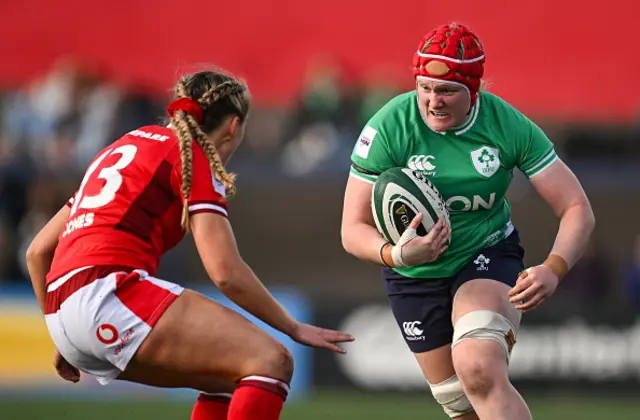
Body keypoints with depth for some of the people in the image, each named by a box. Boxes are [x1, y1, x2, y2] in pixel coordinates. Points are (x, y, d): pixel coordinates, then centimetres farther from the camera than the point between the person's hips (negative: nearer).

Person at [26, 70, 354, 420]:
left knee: (228, 374, 21)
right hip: (111, 292, -9)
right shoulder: (191, 155, 4)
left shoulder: (128, 146, 27)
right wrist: (294, 328, 5)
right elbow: (227, 272, -7)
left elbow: (38, 251, 28)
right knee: (271, 361, -14)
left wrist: (66, 340, 35)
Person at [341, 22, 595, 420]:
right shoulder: (388, 128, -21)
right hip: (416, 277, 2)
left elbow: (577, 210, -14)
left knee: (479, 372, -30)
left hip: (489, 254, -2)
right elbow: (353, 230, -17)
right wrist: (396, 255, -40)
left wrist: (554, 269, -33)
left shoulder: (509, 125, -18)